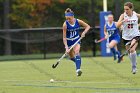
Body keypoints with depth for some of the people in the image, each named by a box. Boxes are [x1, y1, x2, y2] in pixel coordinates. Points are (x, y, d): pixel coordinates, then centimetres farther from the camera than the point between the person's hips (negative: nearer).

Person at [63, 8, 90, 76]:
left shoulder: (78, 22, -17)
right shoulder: (65, 24, -22)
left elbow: (88, 26, -2)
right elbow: (64, 37, -20)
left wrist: (84, 32, -20)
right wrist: (66, 47, -27)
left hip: (76, 40, 0)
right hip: (68, 42, 0)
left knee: (76, 52, -26)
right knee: (72, 57, 11)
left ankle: (78, 69, -35)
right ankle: (78, 62, 45)